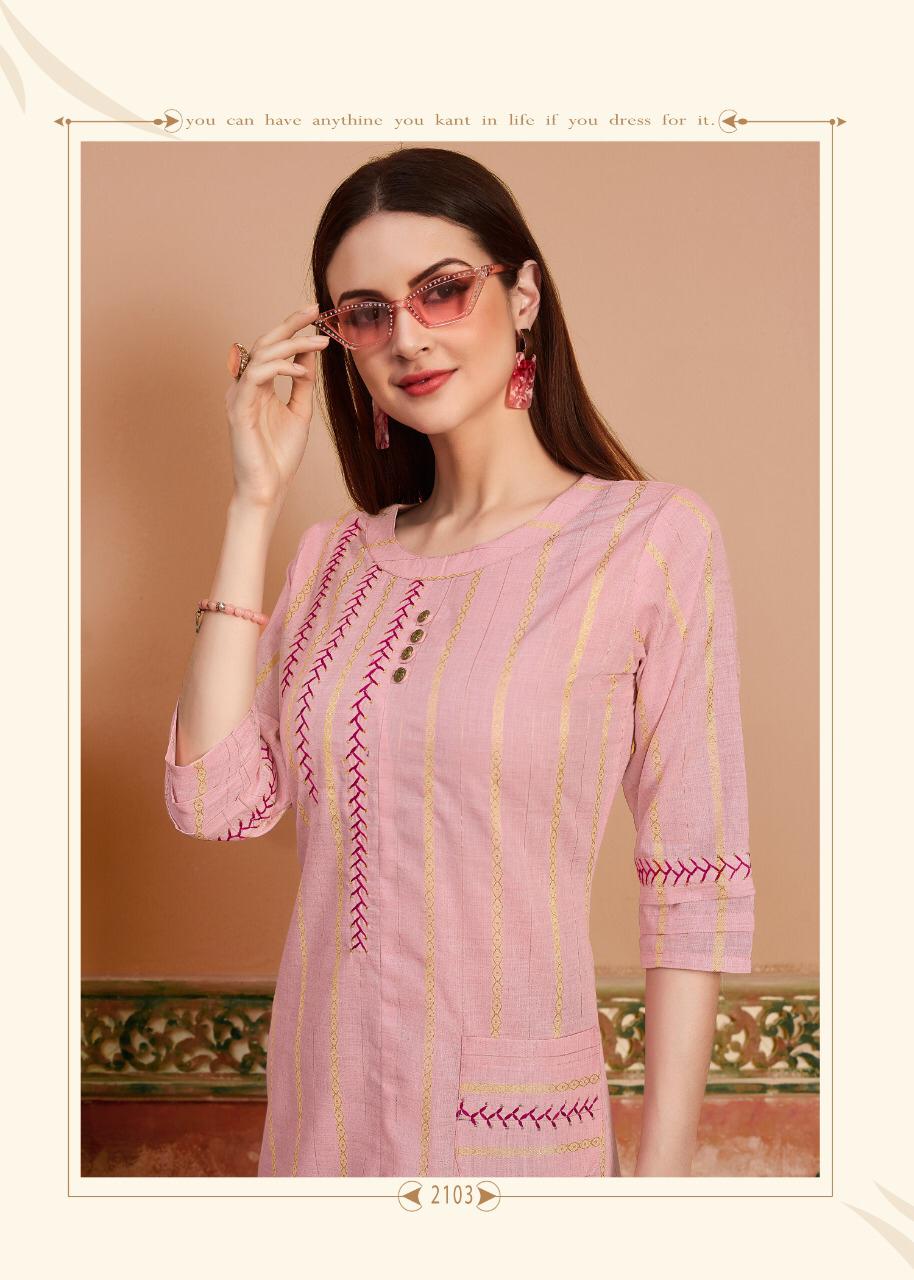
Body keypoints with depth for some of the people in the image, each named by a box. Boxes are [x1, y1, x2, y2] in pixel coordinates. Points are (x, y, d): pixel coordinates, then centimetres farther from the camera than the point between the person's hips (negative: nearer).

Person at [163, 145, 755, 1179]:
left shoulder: (654, 536, -11)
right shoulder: (338, 558, 3)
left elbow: (696, 889, -11)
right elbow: (215, 801, -9)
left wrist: (664, 1166, -13)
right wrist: (255, 504, -8)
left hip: (516, 1123, -4)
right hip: (317, 1104, 5)